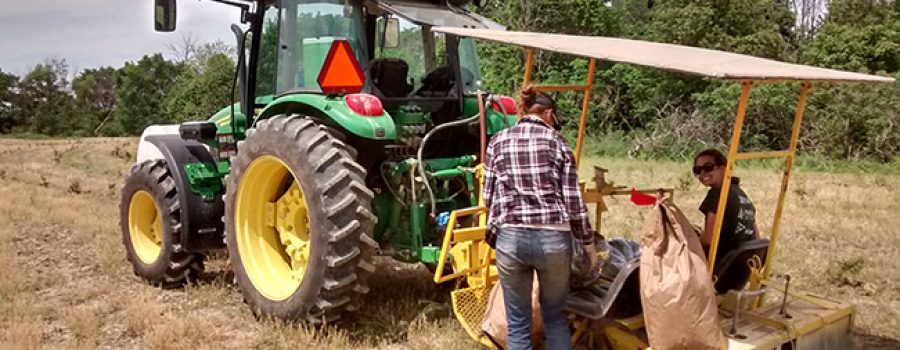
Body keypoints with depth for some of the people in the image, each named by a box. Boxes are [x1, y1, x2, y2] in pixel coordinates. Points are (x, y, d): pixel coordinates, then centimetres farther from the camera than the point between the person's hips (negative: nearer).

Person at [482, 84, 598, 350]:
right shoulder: (556, 140, 5)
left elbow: (488, 196, 8)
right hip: (553, 237, 0)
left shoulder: (498, 141, 8)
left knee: (518, 323, 13)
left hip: (510, 237, 1)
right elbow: (573, 200, 2)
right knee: (555, 316, 20)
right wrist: (588, 243, 13)